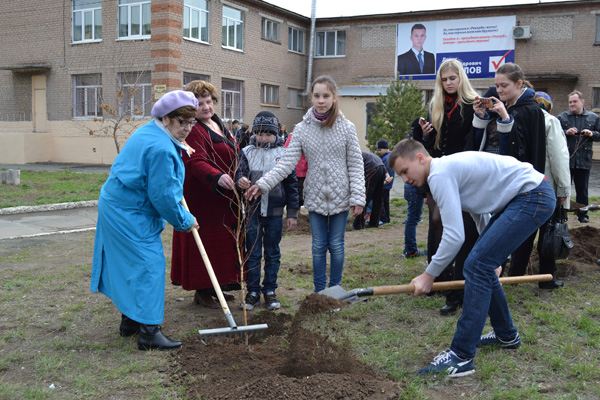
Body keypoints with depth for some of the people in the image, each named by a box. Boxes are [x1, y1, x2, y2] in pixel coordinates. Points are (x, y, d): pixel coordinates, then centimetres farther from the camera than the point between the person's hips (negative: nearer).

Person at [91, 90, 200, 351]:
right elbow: (163, 195, -23)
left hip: (116, 208, 11)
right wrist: (184, 222, -9)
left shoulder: (148, 132, 9)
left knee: (131, 265, 18)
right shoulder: (161, 149, -25)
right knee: (148, 266, -8)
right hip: (131, 216, -11)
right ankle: (149, 333, -3)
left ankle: (129, 321, 30)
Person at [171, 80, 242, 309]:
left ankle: (216, 287, 25)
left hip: (224, 199, 10)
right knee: (205, 243, -4)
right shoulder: (192, 130, -15)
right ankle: (202, 291, 7)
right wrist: (217, 177, -46)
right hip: (202, 199, -9)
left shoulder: (219, 125, 15)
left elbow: (233, 158, 26)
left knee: (223, 243, 14)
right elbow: (196, 162, -30)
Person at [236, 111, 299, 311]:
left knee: (272, 253, 10)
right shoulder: (247, 152, 3)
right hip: (252, 211, 0)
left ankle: (270, 291, 21)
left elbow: (292, 184, 3)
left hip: (275, 212, 0)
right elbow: (240, 172, -7)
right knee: (252, 253, 6)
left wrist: (292, 213, 1)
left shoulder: (283, 154, 1)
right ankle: (253, 292, 16)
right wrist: (241, 180, -33)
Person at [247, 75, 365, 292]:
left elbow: (356, 165, -4)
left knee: (336, 245, 8)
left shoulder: (346, 128, -5)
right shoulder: (302, 129, -2)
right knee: (318, 246, 9)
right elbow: (287, 162, -8)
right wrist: (263, 184, -19)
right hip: (315, 197, 1)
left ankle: (335, 289, 24)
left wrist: (357, 197, -10)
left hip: (340, 196, -1)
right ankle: (319, 290, 23)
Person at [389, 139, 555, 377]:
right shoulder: (450, 169, 16)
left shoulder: (440, 174, -16)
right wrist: (492, 255, 33)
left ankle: (461, 357, -12)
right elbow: (479, 213, 27)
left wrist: (429, 275, -8)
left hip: (533, 196, -11)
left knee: (476, 266, -15)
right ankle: (506, 335, 32)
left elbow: (455, 236, -20)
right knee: (483, 265, 14)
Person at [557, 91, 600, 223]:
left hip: (584, 161, 1)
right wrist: (566, 132, -13)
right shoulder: (562, 117, 6)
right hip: (565, 160, -1)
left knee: (582, 189, 7)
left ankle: (582, 214, 18)